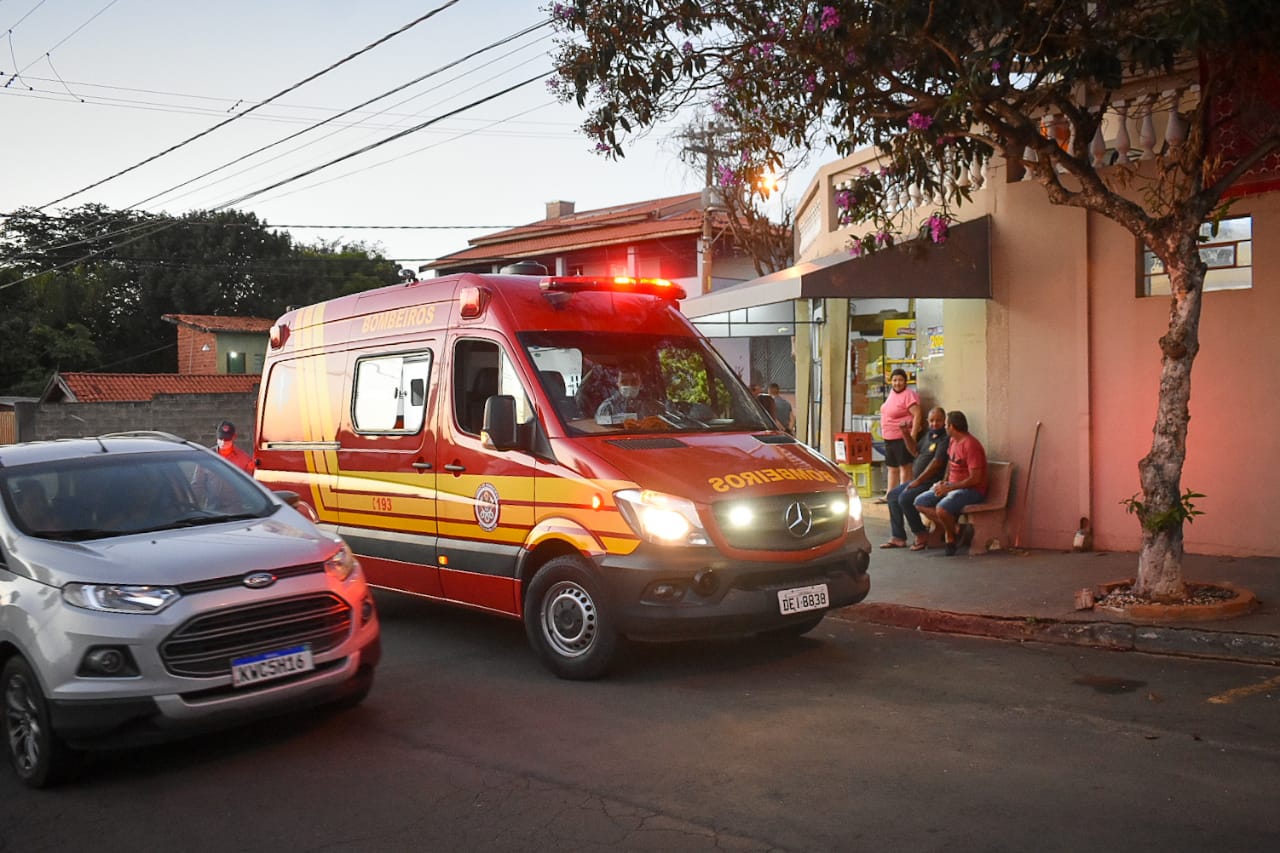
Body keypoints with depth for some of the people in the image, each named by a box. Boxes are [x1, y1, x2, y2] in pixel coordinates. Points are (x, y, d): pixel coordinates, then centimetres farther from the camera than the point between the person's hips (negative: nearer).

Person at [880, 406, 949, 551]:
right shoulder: (928, 434, 14)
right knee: (892, 495, 7)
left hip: (931, 482, -10)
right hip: (918, 479, 10)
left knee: (905, 498, -25)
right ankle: (898, 537, 6)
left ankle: (922, 535, -9)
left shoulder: (945, 439, -15)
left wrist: (918, 481, -20)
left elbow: (937, 463, -22)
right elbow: (915, 451, 24)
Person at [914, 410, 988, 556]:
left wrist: (949, 487, -21)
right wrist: (944, 481, 10)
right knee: (920, 502, -1)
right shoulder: (952, 440, 8)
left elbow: (975, 479, -23)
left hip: (972, 490, -10)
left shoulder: (970, 445, -21)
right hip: (952, 486, 10)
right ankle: (950, 529, -1)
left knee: (942, 508, -34)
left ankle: (951, 537, -5)